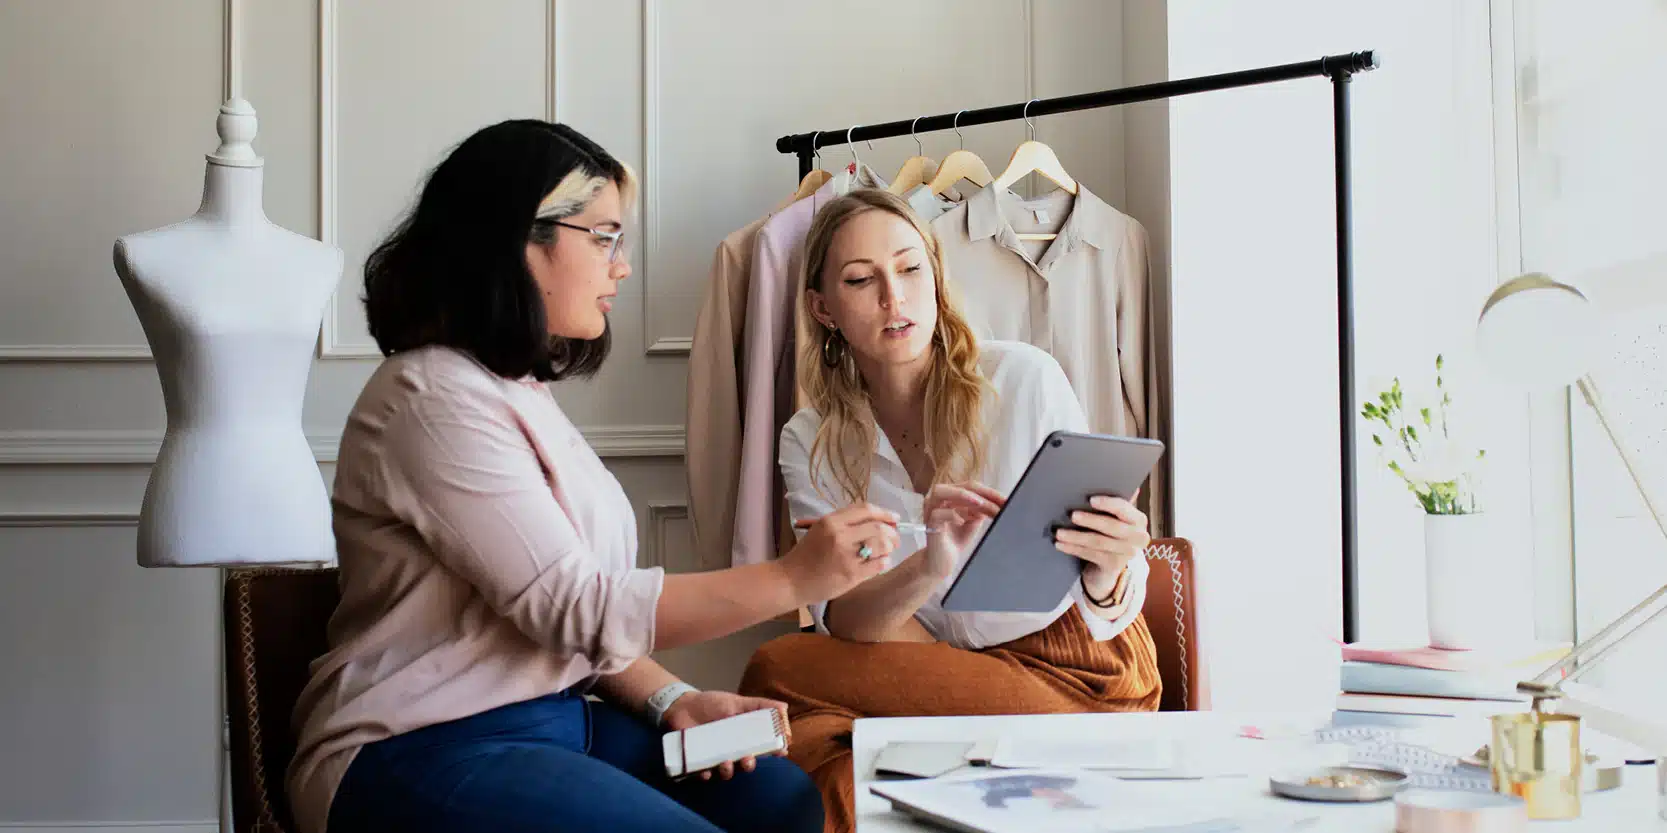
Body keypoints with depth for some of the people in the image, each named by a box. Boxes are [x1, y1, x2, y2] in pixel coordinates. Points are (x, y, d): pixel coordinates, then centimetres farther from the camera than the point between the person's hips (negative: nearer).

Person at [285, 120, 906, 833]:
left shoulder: (519, 392, 15)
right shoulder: (438, 399, -16)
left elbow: (570, 614, 12)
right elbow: (580, 608, -20)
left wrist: (668, 701, -4)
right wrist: (796, 578, -19)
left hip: (547, 718, 9)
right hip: (424, 751, -9)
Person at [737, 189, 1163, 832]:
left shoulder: (1025, 378, -9)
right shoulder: (810, 447, 0)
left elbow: (1105, 614, -8)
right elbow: (843, 623, -13)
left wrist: (1108, 573, -33)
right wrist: (929, 569, -35)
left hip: (1077, 668, -3)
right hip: (952, 678, 3)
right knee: (806, 740, -30)